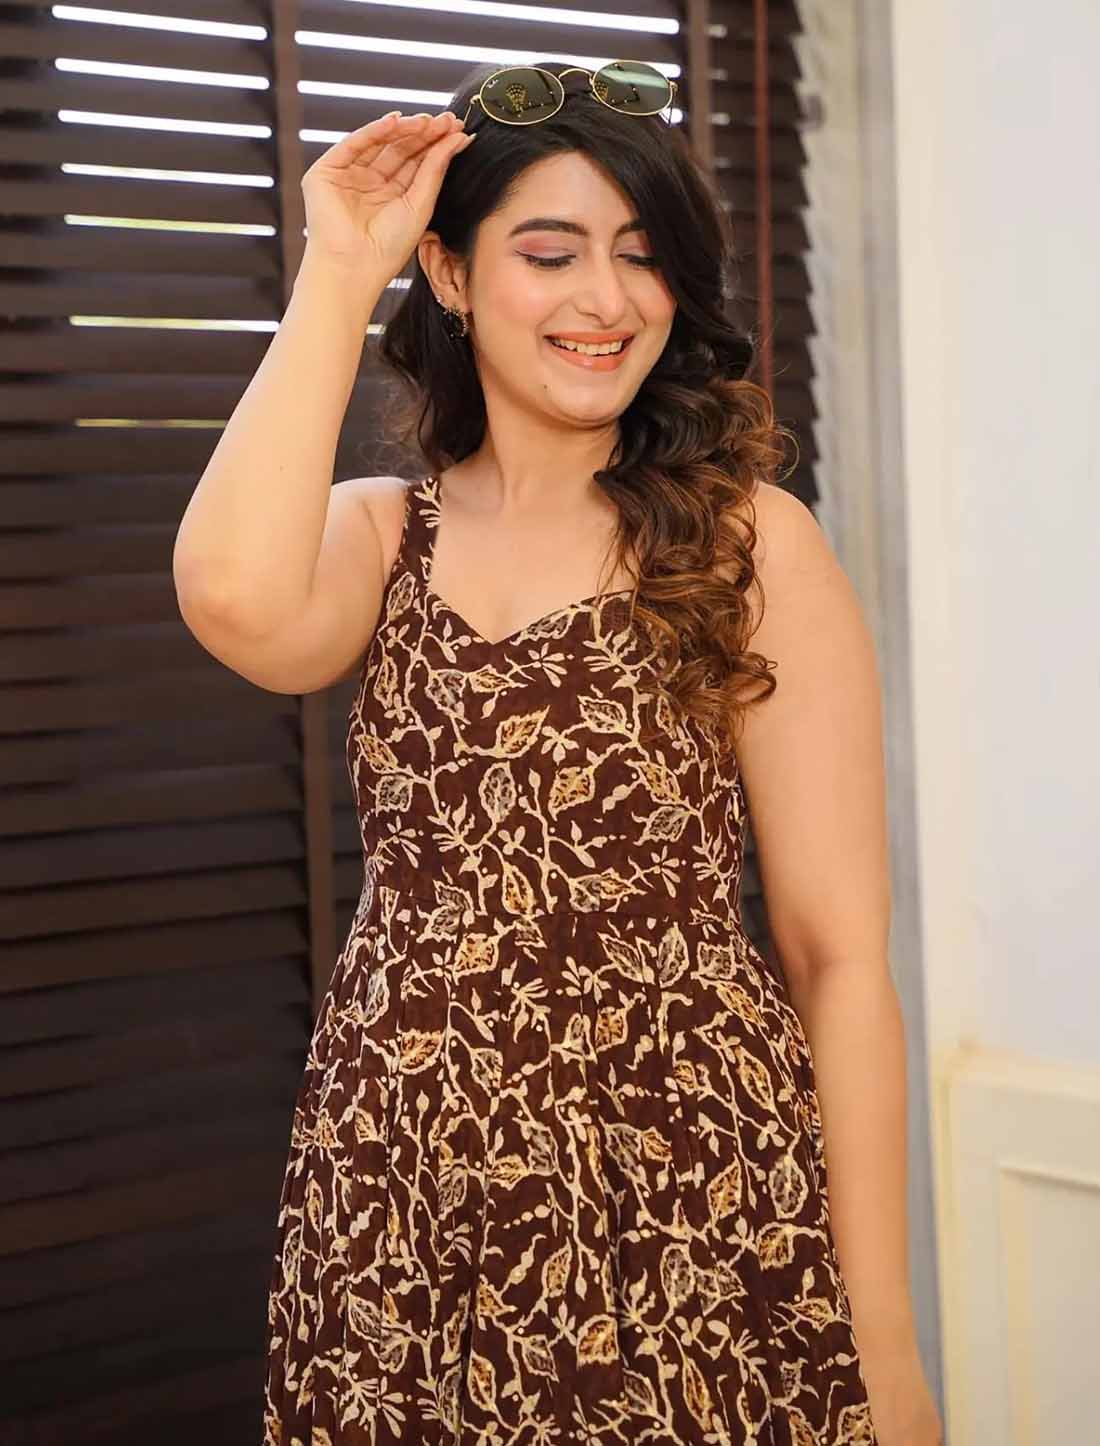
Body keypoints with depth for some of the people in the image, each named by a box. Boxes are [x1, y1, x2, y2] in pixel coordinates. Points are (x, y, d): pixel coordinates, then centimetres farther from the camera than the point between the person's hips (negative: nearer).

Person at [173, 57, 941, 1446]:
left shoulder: (747, 539, -3)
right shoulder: (380, 533, 6)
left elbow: (839, 956, -6)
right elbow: (240, 605, -20)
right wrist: (338, 273, -9)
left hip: (683, 1218, -3)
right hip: (397, 1218, 3)